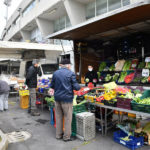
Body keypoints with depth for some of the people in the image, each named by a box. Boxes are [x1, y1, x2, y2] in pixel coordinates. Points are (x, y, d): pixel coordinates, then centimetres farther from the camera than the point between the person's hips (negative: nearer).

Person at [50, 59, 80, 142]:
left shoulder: (55, 73, 4)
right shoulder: (71, 73, -9)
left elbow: (52, 86, 11)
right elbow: (76, 87, -10)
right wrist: (79, 86, 11)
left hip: (57, 97, 5)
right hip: (67, 98, -5)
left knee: (58, 117, 15)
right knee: (67, 118, 7)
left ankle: (58, 134, 28)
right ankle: (66, 136, 16)